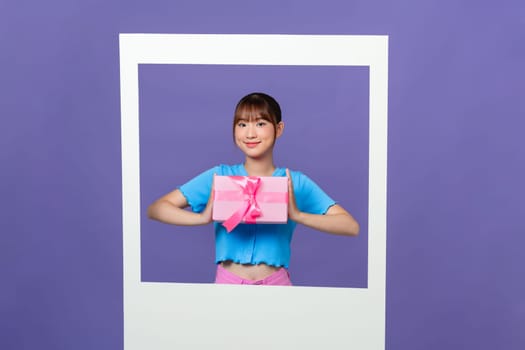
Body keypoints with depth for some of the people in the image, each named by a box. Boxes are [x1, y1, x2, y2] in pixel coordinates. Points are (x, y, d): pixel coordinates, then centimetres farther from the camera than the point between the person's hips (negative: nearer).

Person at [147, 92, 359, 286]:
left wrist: (298, 216, -18)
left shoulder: (295, 182, 1)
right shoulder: (219, 176, 2)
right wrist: (202, 218, -19)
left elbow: (351, 227, -5)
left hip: (276, 281, 0)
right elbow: (155, 209, -2)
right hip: (228, 279, 0)